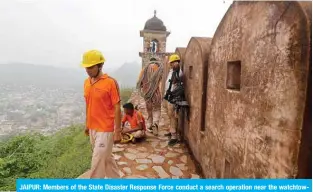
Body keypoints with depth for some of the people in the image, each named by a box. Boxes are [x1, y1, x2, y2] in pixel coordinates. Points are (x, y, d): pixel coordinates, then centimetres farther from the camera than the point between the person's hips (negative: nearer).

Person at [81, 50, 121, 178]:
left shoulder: (110, 83, -16)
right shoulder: (87, 82, 5)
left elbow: (117, 108, -14)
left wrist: (117, 131, -13)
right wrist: (87, 125, 17)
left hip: (105, 129, -7)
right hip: (93, 128, 7)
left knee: (97, 161, 3)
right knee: (106, 158, 21)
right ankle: (116, 180, 42)